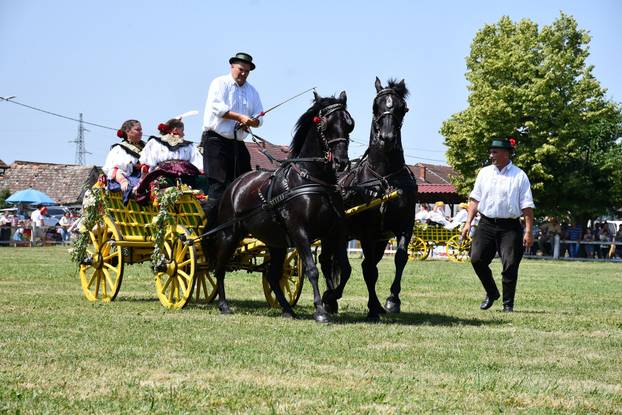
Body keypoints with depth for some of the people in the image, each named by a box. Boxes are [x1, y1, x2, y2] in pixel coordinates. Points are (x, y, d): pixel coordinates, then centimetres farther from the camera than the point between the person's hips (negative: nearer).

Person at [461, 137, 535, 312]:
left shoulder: (519, 176, -1)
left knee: (510, 265, -5)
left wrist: (528, 231, -9)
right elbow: (475, 199, 13)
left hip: (509, 227, -3)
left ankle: (508, 303, 9)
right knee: (477, 259, -5)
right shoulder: (484, 173, 10)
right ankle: (491, 293, 17)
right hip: (486, 224, 3)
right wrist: (468, 222, 5)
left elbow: (527, 206, -4)